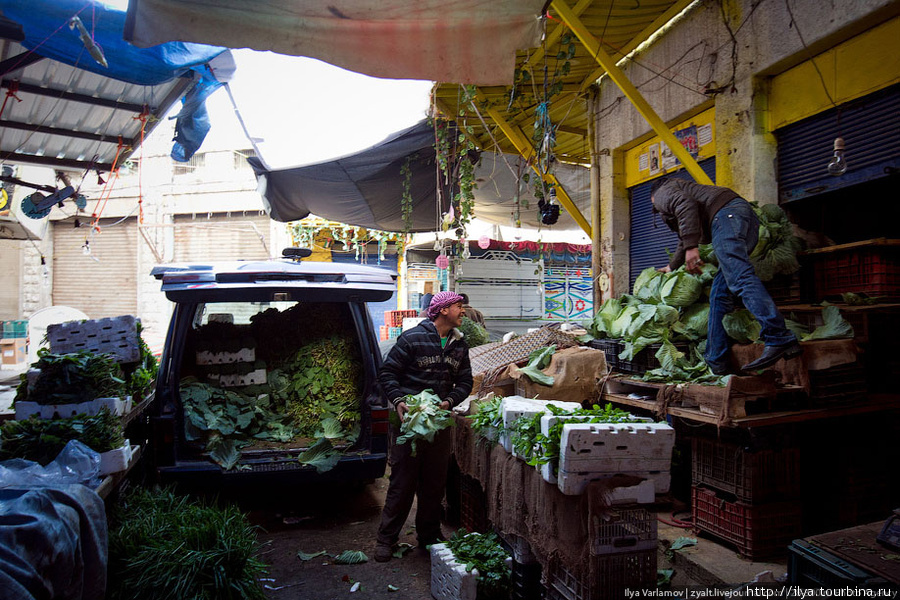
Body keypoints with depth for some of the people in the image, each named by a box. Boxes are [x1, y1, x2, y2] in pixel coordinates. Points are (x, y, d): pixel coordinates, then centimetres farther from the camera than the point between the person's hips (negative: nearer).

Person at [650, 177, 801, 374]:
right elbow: (684, 241, 57)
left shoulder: (662, 192, 16)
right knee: (720, 295, 5)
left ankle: (780, 340, -40)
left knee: (740, 278, -25)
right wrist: (672, 267, 73)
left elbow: (685, 204, -9)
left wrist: (690, 247, -19)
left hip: (726, 212, -9)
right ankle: (715, 363, 1)